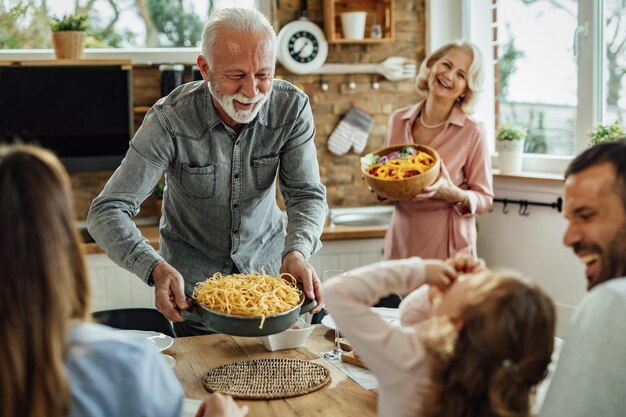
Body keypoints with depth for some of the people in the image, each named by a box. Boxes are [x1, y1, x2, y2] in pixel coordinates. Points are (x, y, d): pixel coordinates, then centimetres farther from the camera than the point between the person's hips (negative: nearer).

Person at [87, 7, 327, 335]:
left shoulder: (292, 108, -18)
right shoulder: (169, 120, -27)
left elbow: (307, 195, -17)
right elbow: (106, 212, -29)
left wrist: (297, 251, -39)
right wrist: (156, 268, -47)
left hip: (266, 263, 3)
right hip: (191, 278, -2)